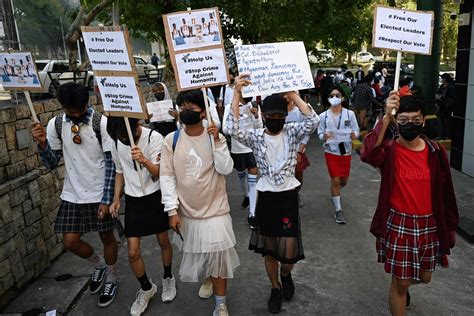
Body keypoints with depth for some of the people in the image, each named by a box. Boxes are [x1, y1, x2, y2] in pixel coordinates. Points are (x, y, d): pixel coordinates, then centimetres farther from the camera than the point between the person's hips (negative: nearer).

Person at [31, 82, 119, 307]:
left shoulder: (101, 122, -14)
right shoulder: (55, 124, -3)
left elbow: (111, 163, -12)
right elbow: (51, 164, 2)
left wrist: (106, 199, -14)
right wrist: (43, 144, -18)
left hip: (100, 193, -3)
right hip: (72, 194, 4)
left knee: (107, 237, 10)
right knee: (70, 241, 5)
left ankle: (111, 279, 35)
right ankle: (99, 265, 35)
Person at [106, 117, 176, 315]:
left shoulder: (155, 138, -19)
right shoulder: (116, 143, -5)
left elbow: (158, 173, -23)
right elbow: (120, 171, 10)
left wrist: (144, 161, -43)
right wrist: (116, 198, 2)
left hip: (155, 196, -3)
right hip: (133, 200, 3)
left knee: (163, 241, 13)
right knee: (133, 252, 0)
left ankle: (168, 279, 40)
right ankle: (146, 288, 26)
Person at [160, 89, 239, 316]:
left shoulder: (215, 137, -6)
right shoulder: (171, 140, -5)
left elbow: (226, 169, -15)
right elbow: (166, 176, -4)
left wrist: (217, 141, -24)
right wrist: (172, 210, -8)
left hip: (215, 209, -2)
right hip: (187, 211, 2)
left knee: (218, 255, 0)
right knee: (197, 254, 18)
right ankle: (211, 277, 51)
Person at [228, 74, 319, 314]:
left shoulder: (292, 133, -3)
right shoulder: (255, 137, -4)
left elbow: (313, 122, -22)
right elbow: (233, 129, -23)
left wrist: (293, 94, -22)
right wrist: (237, 93, -25)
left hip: (288, 196, -1)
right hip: (265, 197, 1)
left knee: (289, 251, 3)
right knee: (268, 249, 13)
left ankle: (286, 275, 40)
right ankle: (275, 288, 39)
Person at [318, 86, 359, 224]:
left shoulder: (350, 114, -7)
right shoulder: (323, 116, -7)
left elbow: (356, 130, -2)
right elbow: (320, 133, -1)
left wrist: (354, 135, -24)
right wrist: (324, 137, -24)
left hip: (346, 151, 2)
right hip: (331, 151, -2)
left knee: (344, 180, 15)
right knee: (335, 180, -3)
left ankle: (335, 193, 51)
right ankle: (338, 210, 11)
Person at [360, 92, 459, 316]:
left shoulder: (435, 151, -4)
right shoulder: (389, 149, -13)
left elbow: (444, 192, 4)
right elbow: (368, 154, -39)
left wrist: (448, 227, 9)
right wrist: (386, 116, -42)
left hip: (428, 224, 4)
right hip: (398, 224, -4)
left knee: (424, 277, 23)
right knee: (400, 282, 7)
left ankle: (402, 286, 56)